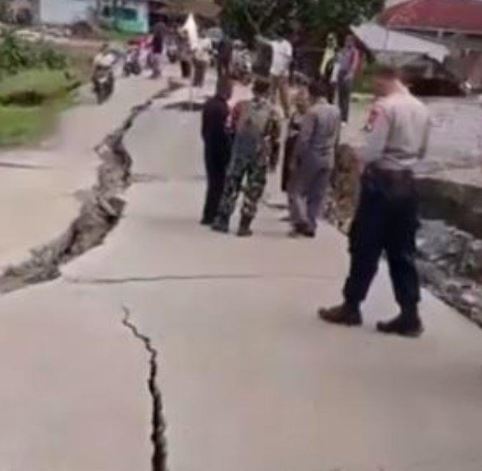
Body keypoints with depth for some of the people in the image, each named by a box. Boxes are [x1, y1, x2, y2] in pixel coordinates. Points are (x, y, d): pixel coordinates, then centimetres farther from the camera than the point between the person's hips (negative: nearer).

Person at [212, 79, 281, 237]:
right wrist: (274, 158, 11)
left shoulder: (241, 106, -1)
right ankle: (244, 226, 7)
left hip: (239, 151, 1)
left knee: (231, 186, 11)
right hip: (260, 155, -1)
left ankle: (222, 221, 13)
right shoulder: (272, 113, -2)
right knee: (253, 191, 7)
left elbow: (232, 128, 5)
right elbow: (275, 139, 2)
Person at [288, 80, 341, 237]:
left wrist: (297, 155, -8)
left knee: (296, 189, 5)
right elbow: (337, 136, 10)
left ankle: (301, 221, -7)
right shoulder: (336, 111, 4)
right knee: (317, 195, 12)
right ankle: (311, 226, 15)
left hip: (311, 157, -6)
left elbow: (304, 137, -17)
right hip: (328, 158, 6)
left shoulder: (313, 111, -17)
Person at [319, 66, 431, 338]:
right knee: (403, 252, 10)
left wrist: (355, 158, -1)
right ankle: (410, 316, 10)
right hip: (407, 183, 7)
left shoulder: (384, 106, -13)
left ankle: (351, 307, 12)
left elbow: (373, 150, -19)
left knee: (365, 248, 3)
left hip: (382, 182, -7)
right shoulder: (422, 109, 10)